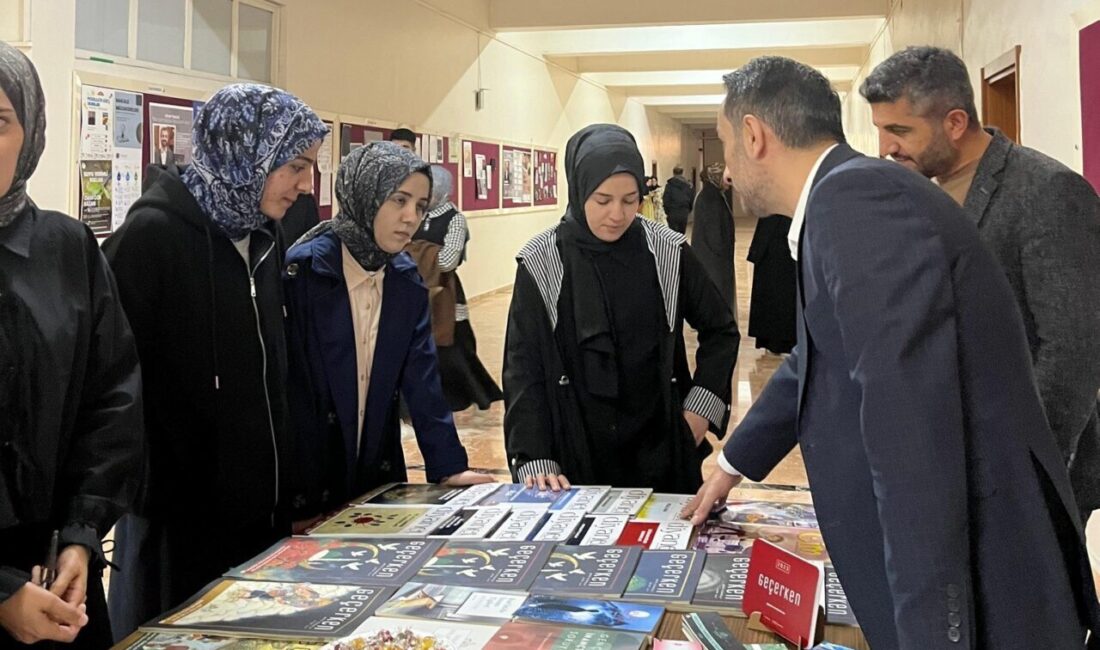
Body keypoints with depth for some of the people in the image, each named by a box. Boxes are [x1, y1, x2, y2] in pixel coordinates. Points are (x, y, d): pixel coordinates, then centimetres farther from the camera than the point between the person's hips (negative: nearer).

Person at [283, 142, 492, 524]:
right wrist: (301, 505, -20)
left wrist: (449, 465, -6)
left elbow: (422, 377, 1)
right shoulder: (301, 270, -16)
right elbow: (291, 388, -18)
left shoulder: (408, 281, 3)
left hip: (379, 476, 6)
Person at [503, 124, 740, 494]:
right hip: (576, 456, -1)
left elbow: (720, 330, 10)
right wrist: (535, 460, -14)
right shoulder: (541, 263, -7)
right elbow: (523, 367, -6)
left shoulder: (669, 253, -4)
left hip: (661, 449, 1)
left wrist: (703, 406, 0)